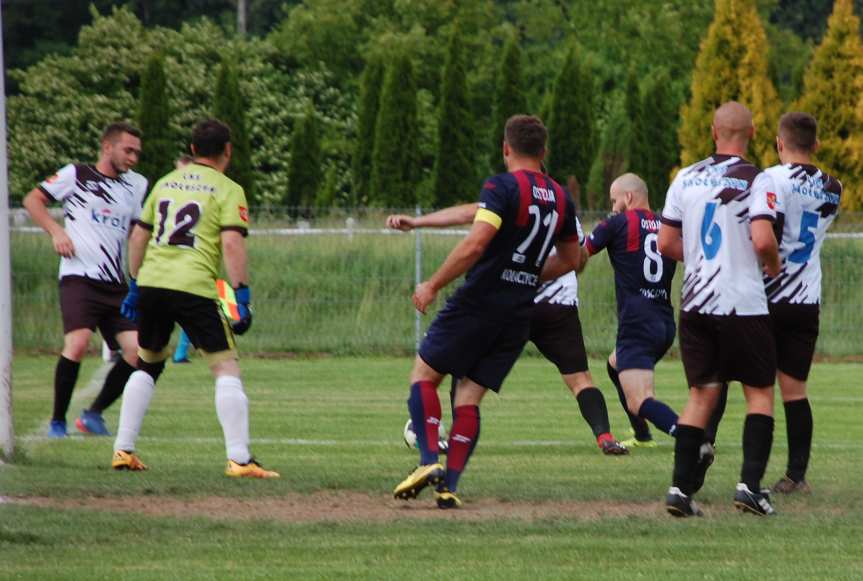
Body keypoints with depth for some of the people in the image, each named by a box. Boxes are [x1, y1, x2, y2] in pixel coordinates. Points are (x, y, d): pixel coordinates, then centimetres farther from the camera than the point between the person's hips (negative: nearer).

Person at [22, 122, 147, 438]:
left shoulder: (136, 185, 18)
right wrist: (56, 232, -7)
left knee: (137, 350, -7)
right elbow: (33, 200, 6)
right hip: (79, 278, -6)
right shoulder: (76, 175, 3)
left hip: (116, 283, 6)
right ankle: (57, 422, -8)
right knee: (77, 343, -23)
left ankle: (94, 414, 9)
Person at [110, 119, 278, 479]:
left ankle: (123, 450, 18)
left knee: (146, 365, 22)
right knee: (226, 368, -2)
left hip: (150, 284, 6)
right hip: (193, 287, -6)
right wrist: (242, 297, -11)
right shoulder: (227, 190, 2)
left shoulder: (165, 183, 20)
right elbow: (231, 244, -10)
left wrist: (134, 286, 29)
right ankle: (239, 459, -11)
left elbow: (138, 237, 22)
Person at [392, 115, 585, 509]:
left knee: (424, 374, 6)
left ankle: (429, 461, -11)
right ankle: (450, 486, -2)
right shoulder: (560, 199, 12)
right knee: (469, 397, 8)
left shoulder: (502, 187, -10)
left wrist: (433, 285, -14)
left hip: (479, 303, -6)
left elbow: (475, 244, -22)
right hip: (520, 312, 6)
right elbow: (571, 260, 23)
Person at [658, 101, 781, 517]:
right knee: (759, 391, 7)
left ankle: (682, 487, 1)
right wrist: (773, 265, 0)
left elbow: (666, 244, 7)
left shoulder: (686, 179, 6)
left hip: (695, 304, 4)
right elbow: (763, 240, -21)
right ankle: (750, 484, -5)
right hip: (743, 305, -4)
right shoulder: (754, 180, -10)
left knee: (702, 393, 11)